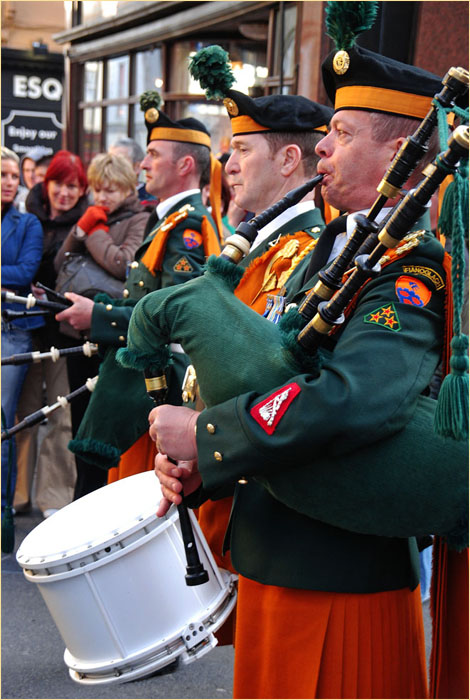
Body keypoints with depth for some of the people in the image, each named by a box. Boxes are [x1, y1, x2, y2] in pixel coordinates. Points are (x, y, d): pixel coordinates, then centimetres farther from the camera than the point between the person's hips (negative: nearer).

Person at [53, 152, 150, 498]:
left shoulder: (139, 221, -5)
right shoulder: (93, 218, 15)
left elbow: (125, 264, -21)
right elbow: (61, 264, 10)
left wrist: (95, 234, -9)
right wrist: (82, 228, -3)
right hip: (80, 331, 7)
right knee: (81, 420, 14)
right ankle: (83, 498, 25)